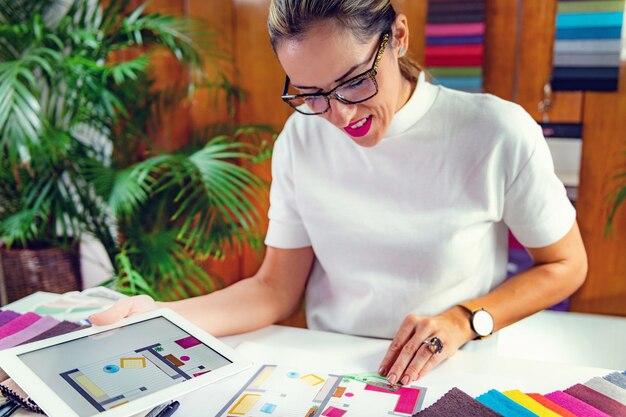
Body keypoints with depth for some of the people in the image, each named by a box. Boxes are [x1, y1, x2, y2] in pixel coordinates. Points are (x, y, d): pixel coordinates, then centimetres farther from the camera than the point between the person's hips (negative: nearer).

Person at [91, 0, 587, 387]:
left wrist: (464, 320, -14)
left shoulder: (496, 134, -14)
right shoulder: (300, 139, -5)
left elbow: (566, 266, 0)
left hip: (459, 375, 0)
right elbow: (275, 290, -2)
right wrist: (157, 317, -16)